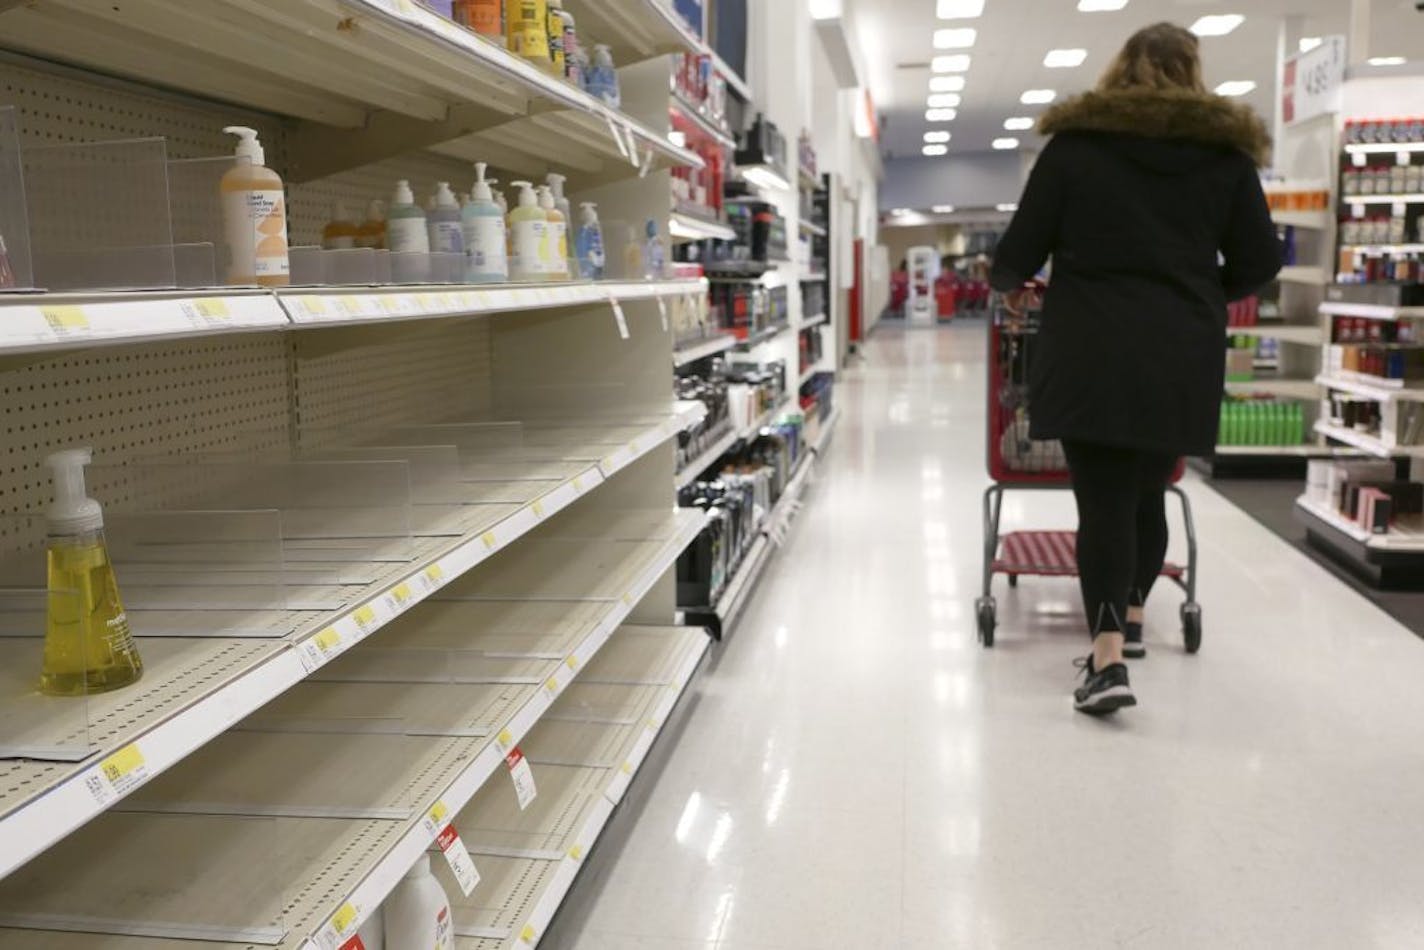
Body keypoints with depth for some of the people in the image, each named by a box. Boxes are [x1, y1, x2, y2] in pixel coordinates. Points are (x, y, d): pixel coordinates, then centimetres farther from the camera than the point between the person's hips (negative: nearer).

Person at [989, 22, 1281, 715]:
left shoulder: (1074, 143, 3)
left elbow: (1021, 249, 1)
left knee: (1103, 498, -2)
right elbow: (1259, 261, 11)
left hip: (1092, 353, -2)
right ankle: (1130, 620, 35)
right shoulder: (1225, 150, 9)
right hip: (1183, 358, 3)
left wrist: (1010, 284, 23)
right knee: (1147, 490, 18)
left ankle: (1108, 660, -12)